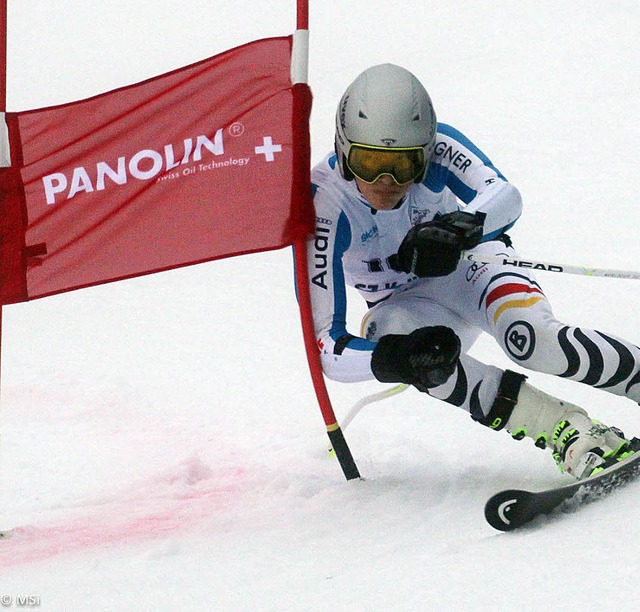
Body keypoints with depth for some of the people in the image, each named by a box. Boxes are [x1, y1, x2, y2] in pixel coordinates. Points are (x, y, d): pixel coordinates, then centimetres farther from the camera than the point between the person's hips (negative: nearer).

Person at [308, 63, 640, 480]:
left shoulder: (434, 147, -24)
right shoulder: (324, 206, -29)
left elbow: (506, 196, -39)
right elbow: (325, 348, -32)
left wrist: (458, 228, -58)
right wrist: (394, 359, -50)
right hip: (405, 305, 0)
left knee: (532, 339, -33)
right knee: (391, 333, -36)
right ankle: (566, 429, -33)